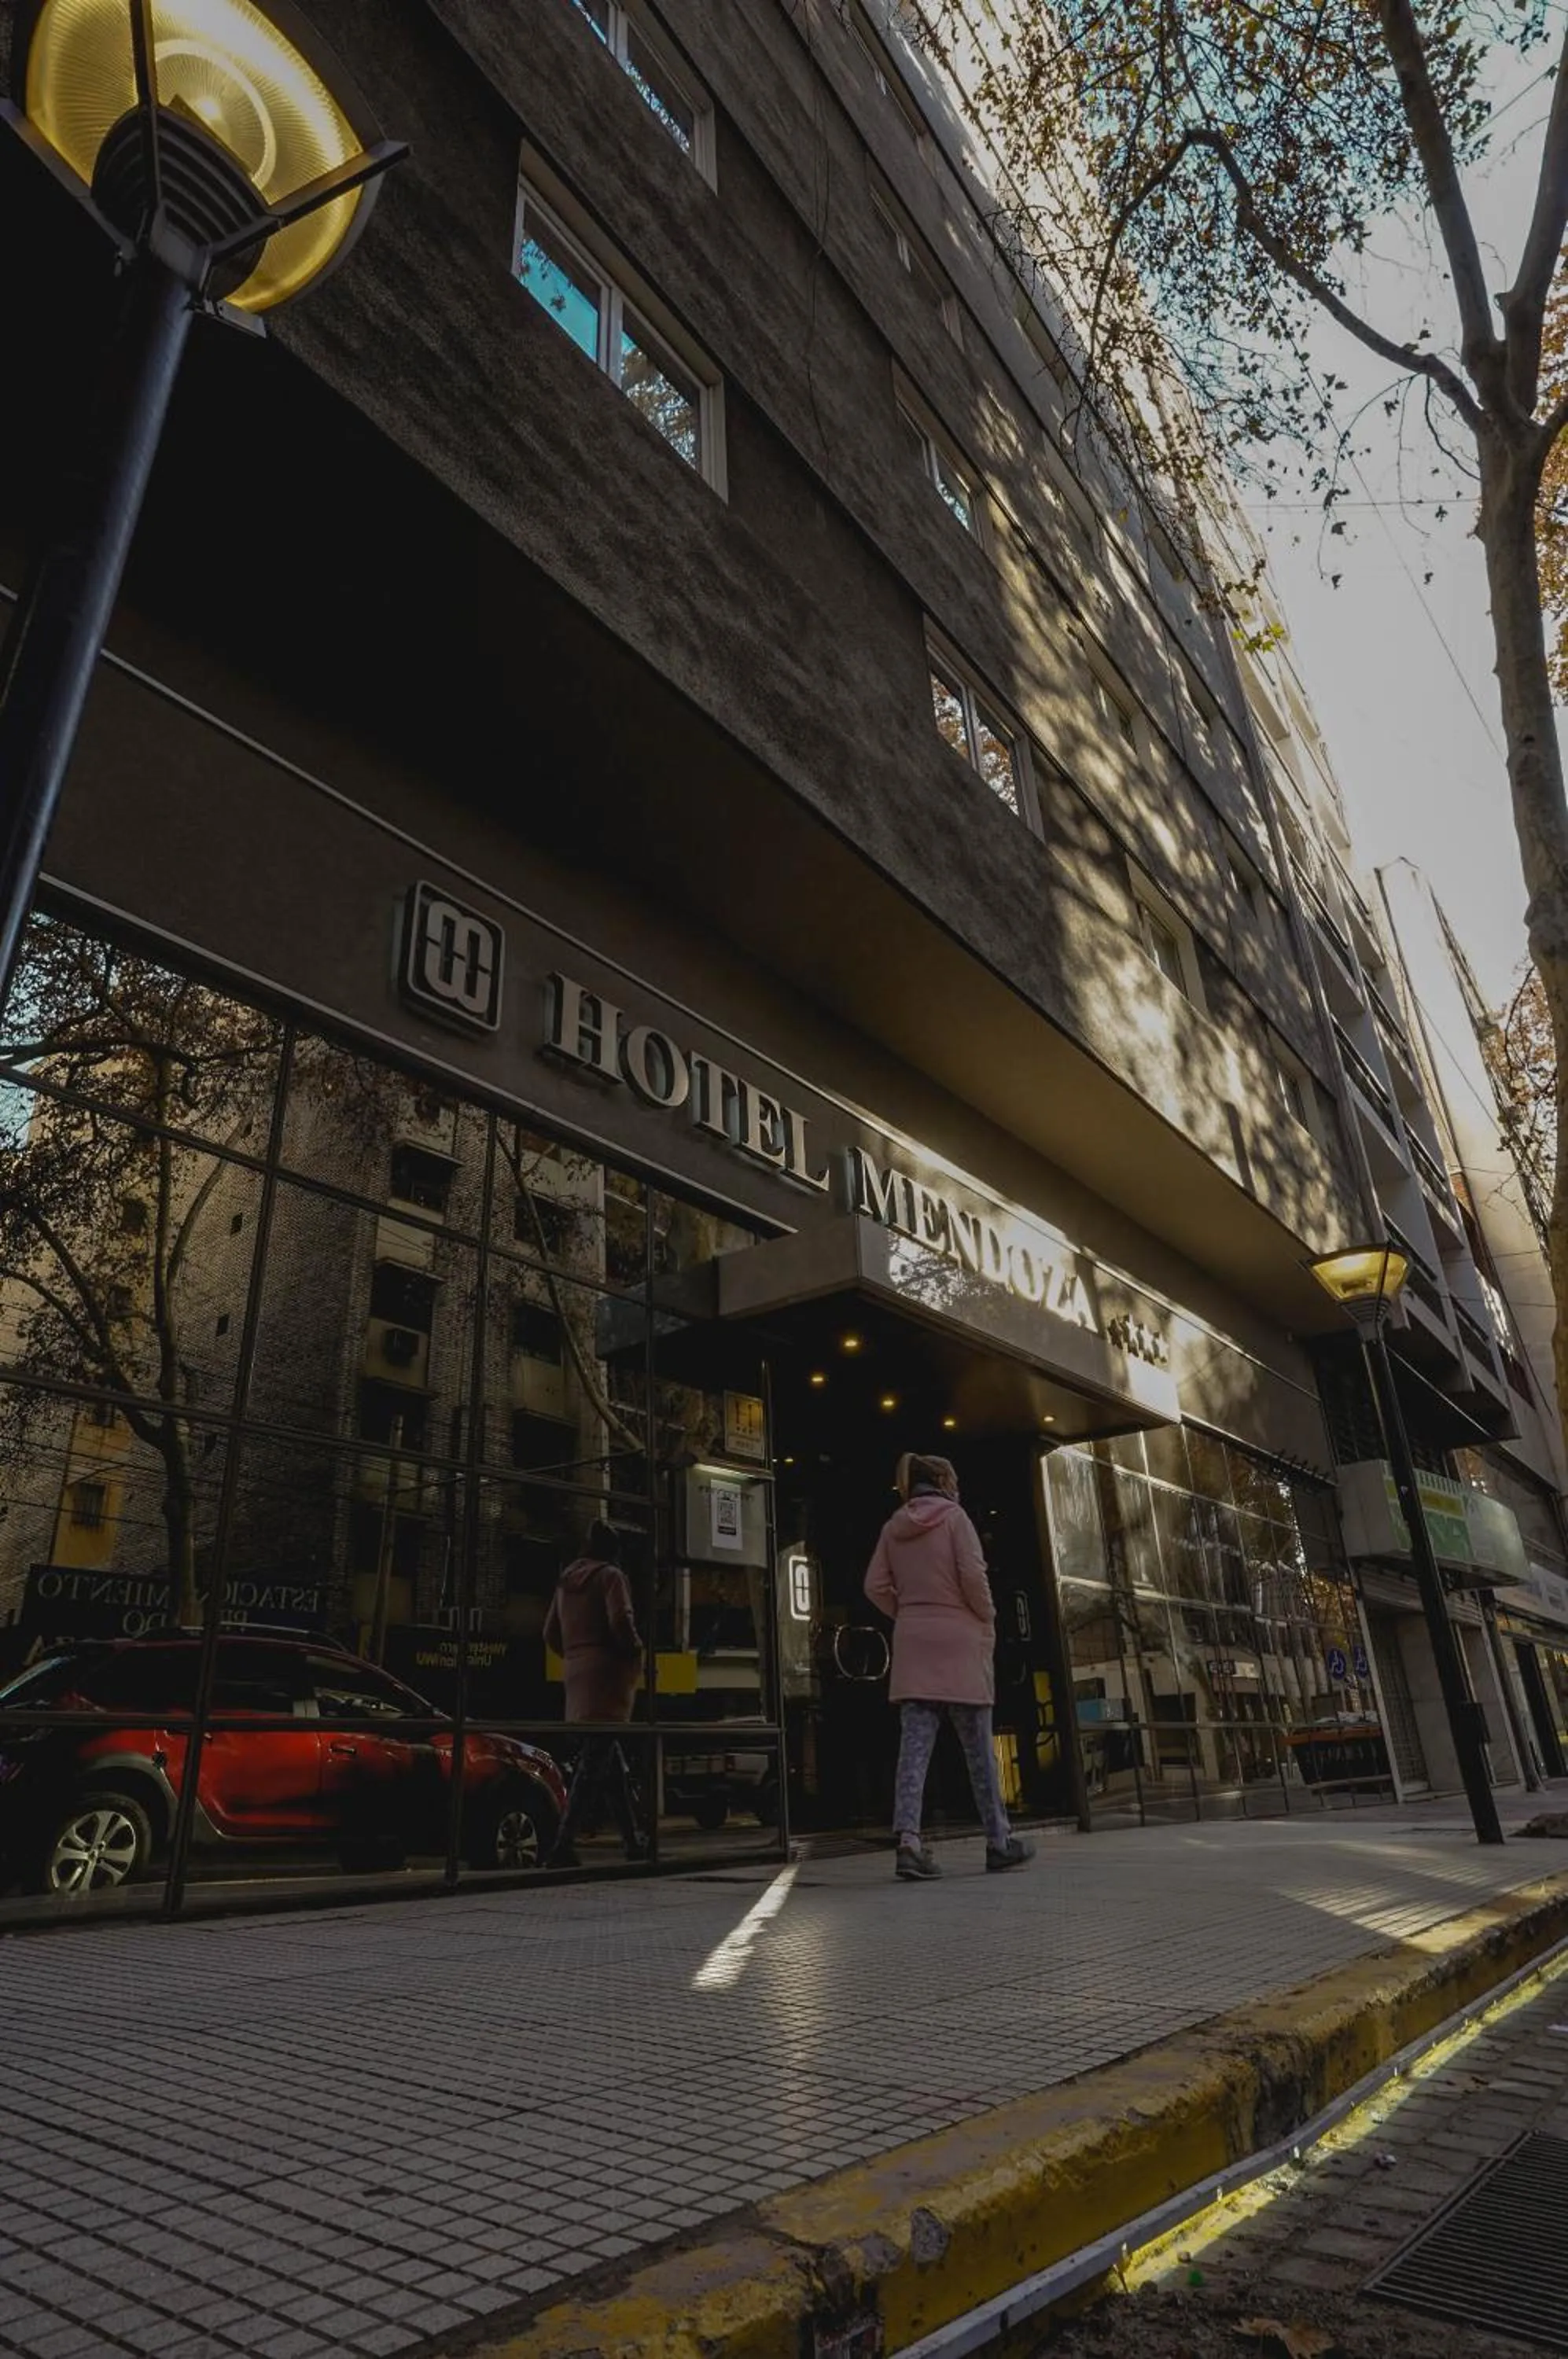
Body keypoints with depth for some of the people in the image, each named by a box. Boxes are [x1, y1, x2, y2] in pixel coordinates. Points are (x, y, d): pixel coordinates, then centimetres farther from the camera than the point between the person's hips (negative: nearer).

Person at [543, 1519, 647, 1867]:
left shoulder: (566, 1581, 18)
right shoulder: (610, 1576, -4)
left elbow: (551, 1633, 18)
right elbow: (620, 1622, -17)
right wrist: (637, 1654, -3)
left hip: (577, 1678, 8)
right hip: (607, 1675, -8)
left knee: (613, 1761, 13)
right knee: (595, 1764, -9)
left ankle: (634, 1839, 16)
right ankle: (563, 1844, -15)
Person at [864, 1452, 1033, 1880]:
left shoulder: (894, 1526, 9)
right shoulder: (953, 1516, -4)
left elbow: (876, 1586, 5)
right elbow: (973, 1576, -13)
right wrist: (988, 1621, 0)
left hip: (912, 1643, 4)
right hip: (958, 1640, -4)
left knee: (914, 1746, -1)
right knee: (978, 1749, 8)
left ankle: (909, 1837, -14)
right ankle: (999, 1842, 19)